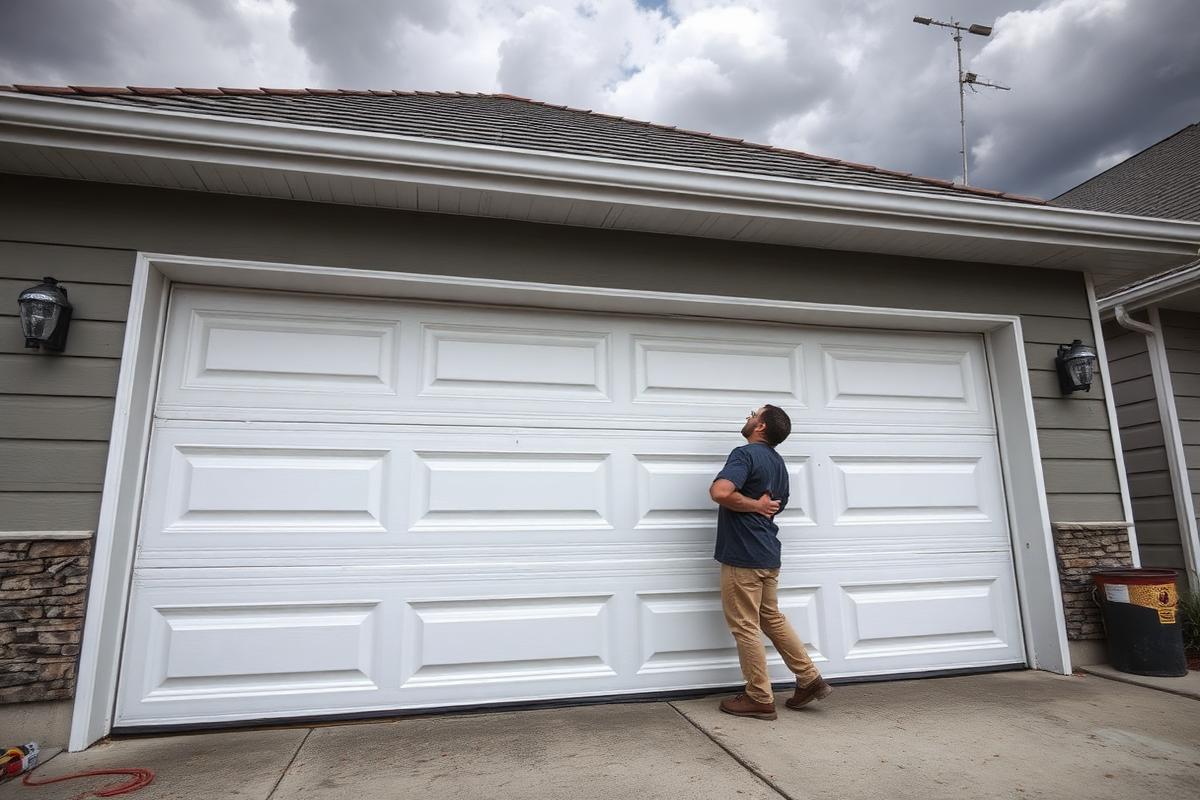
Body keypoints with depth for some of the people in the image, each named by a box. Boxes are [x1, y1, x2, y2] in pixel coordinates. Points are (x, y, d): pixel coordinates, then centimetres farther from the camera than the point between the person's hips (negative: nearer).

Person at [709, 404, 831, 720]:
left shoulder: (745, 454, -15)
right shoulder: (777, 462, 14)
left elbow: (720, 492, -31)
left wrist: (753, 505, -18)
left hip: (742, 555, -9)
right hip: (768, 554, 9)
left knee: (745, 626, 2)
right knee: (772, 618, 21)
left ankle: (759, 699, 12)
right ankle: (810, 679, 25)